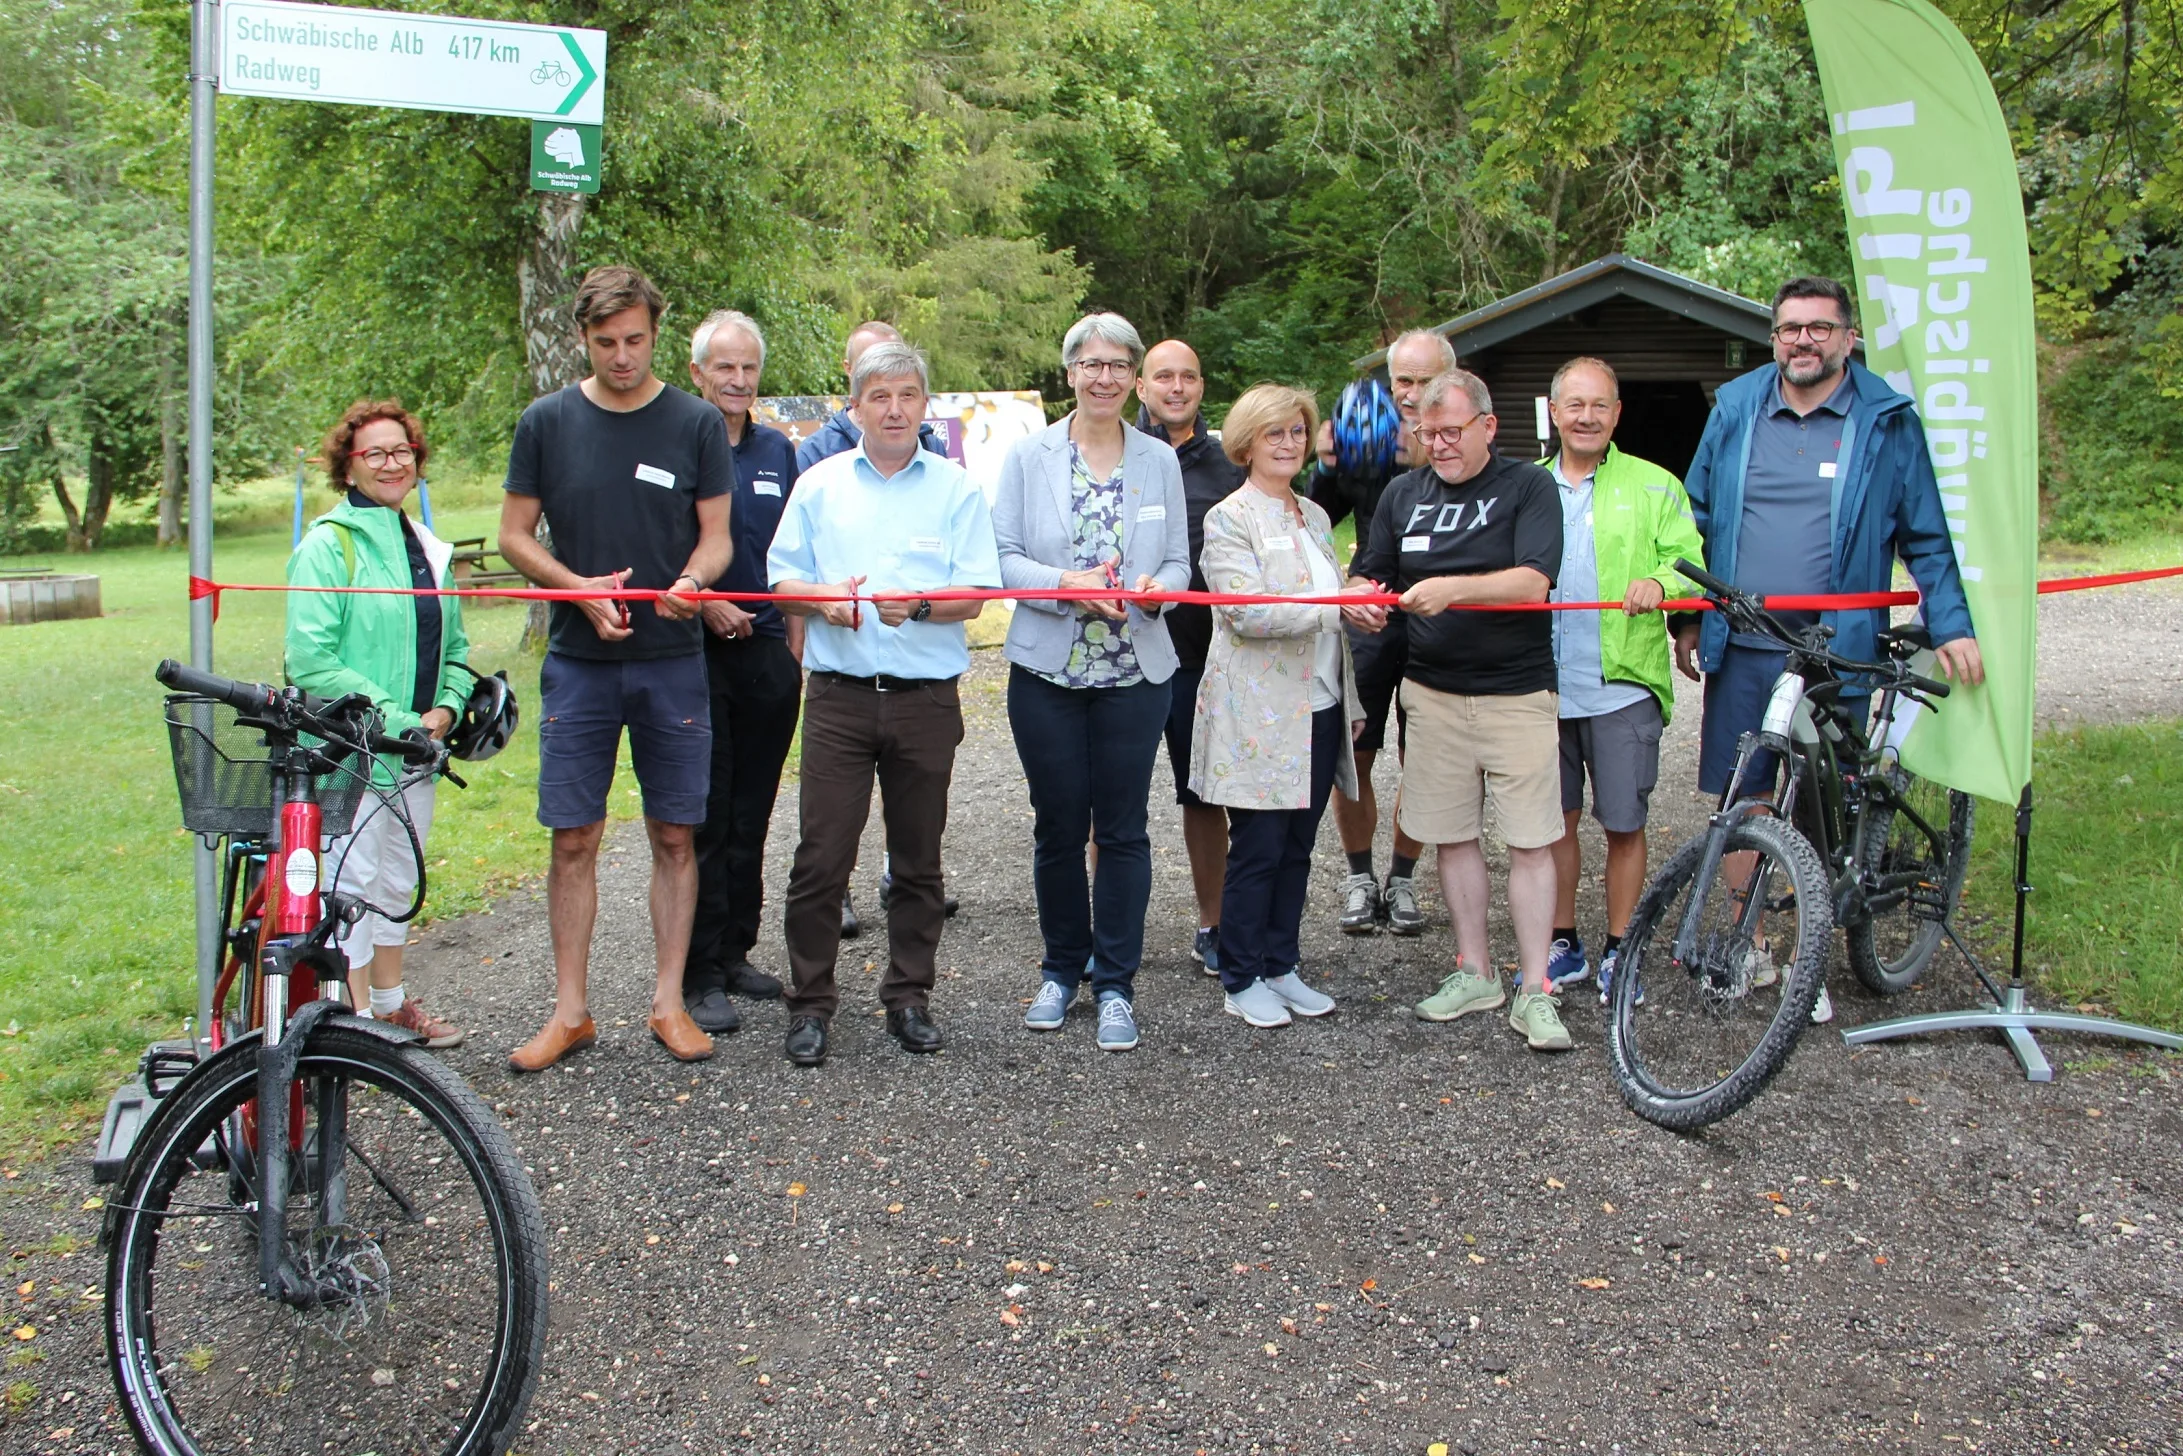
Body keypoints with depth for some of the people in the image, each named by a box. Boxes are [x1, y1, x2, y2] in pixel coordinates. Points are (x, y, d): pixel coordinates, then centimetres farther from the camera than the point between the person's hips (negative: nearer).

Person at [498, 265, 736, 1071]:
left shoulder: (696, 423, 3)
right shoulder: (547, 421, 4)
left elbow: (717, 536, 4)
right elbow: (514, 535, 7)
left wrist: (691, 581, -19)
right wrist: (580, 588, -11)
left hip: (673, 662, 0)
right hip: (578, 663, 0)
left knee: (674, 835, 5)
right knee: (574, 839, 2)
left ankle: (668, 1001, 16)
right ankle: (571, 1010, 13)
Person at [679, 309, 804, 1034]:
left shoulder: (777, 451, 13)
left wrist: (796, 649, 10)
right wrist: (704, 604, -16)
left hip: (768, 653, 5)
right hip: (696, 652, -5)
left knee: (751, 815, 11)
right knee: (703, 817, -2)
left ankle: (736, 953, 22)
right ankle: (699, 975, 5)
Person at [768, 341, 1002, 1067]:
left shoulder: (955, 488, 6)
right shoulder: (820, 484, 9)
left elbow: (974, 596, -1)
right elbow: (782, 580, 9)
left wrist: (919, 605, -20)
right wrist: (822, 597, -11)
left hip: (926, 698, 0)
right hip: (839, 696, 0)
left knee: (918, 858, 9)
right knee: (821, 856, -2)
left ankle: (908, 996, 22)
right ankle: (810, 1002, 11)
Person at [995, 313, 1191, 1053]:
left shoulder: (1159, 460, 7)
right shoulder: (1028, 456, 2)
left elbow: (1178, 560, 10)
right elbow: (1002, 557, -2)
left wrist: (1157, 587, -13)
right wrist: (1067, 585, -19)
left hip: (1136, 672, 1)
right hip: (1047, 671, -1)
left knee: (1122, 828, 3)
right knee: (1058, 826, 8)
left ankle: (1115, 984, 14)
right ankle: (1061, 968, 26)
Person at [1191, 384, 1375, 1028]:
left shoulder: (1315, 516, 16)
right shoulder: (1229, 519, -6)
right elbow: (1246, 612, -19)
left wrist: (1350, 702, 20)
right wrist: (1336, 607, -25)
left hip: (1317, 710, 7)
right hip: (1259, 716, -7)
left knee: (1297, 847, 11)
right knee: (1257, 849, -1)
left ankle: (1281, 967, 23)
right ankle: (1242, 981, 11)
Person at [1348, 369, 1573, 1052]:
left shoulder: (1528, 487, -2)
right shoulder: (1403, 493, 12)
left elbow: (1531, 581, -15)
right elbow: (1370, 575, 13)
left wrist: (1453, 588, -29)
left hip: (1517, 692, -4)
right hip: (1432, 691, 4)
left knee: (1530, 841, -3)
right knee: (1452, 836, 9)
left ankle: (1533, 990, 4)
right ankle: (1474, 973, 22)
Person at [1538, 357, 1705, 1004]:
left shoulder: (1654, 486, 5)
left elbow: (1691, 567, 0)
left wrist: (1659, 582, -21)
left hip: (1621, 686, -2)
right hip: (1544, 685, 3)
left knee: (1623, 825, 3)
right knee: (1555, 819, 11)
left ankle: (1618, 952, 18)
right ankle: (1563, 946, 25)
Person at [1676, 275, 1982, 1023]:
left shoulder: (1888, 422, 1)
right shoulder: (1735, 410, 7)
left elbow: (1927, 536, 5)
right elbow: (1698, 519, 15)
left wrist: (1950, 626, -4)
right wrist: (1688, 618, 13)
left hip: (1835, 653, -2)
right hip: (1740, 650, 2)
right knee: (1739, 798, 8)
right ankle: (1747, 945, 23)